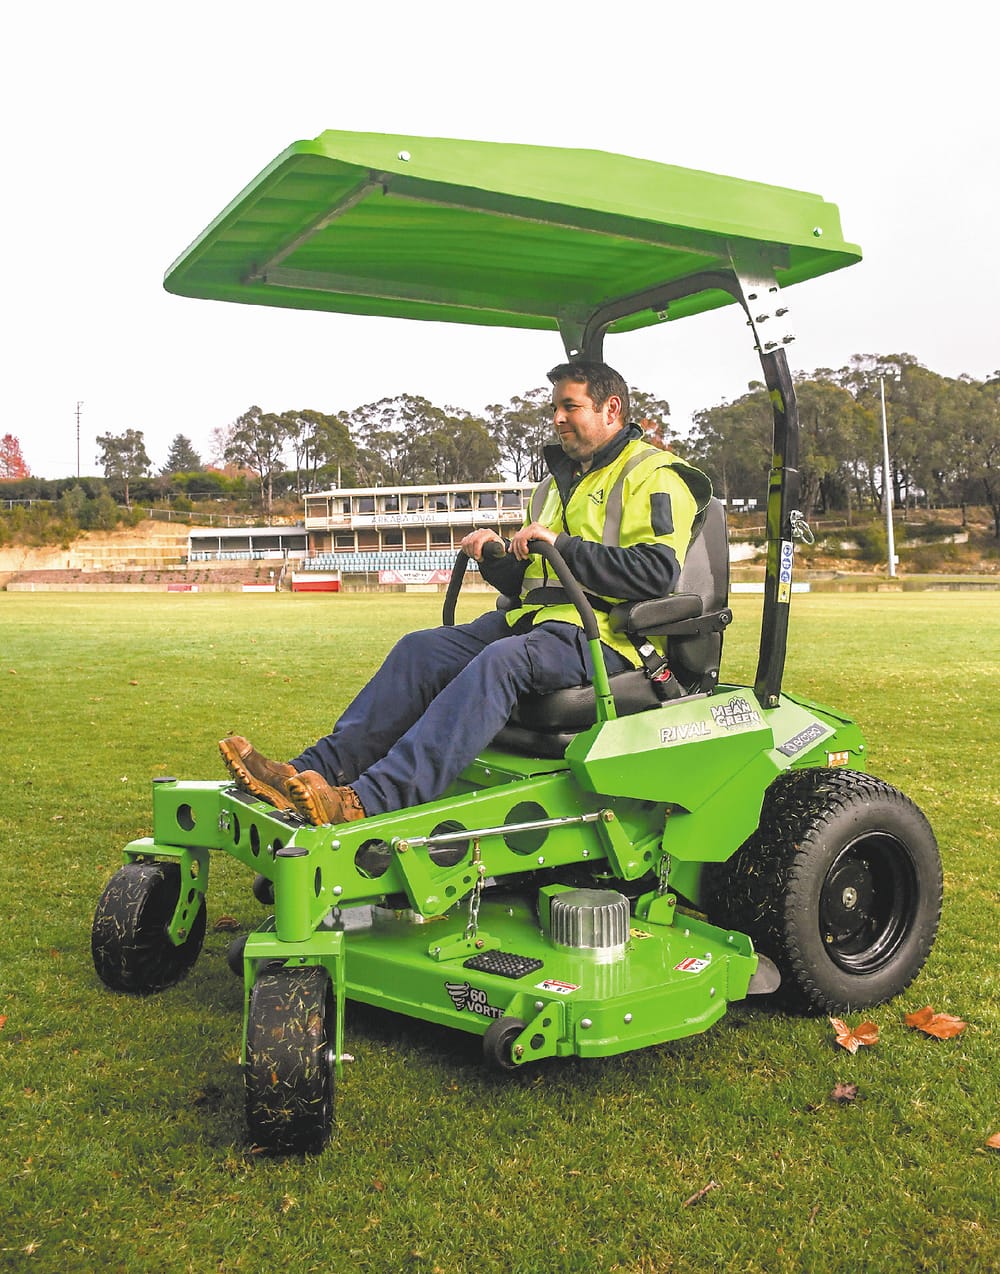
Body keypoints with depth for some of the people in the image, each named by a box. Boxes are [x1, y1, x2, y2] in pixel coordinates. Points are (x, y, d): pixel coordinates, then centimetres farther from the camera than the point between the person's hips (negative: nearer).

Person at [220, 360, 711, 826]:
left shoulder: (653, 477, 1)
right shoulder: (556, 484, 27)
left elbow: (657, 572, -15)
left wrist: (563, 545, -17)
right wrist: (497, 559, 6)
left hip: (604, 636, -8)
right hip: (534, 618, 8)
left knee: (502, 660, -36)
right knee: (420, 649, -14)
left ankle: (370, 802, -46)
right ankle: (318, 769, -25)